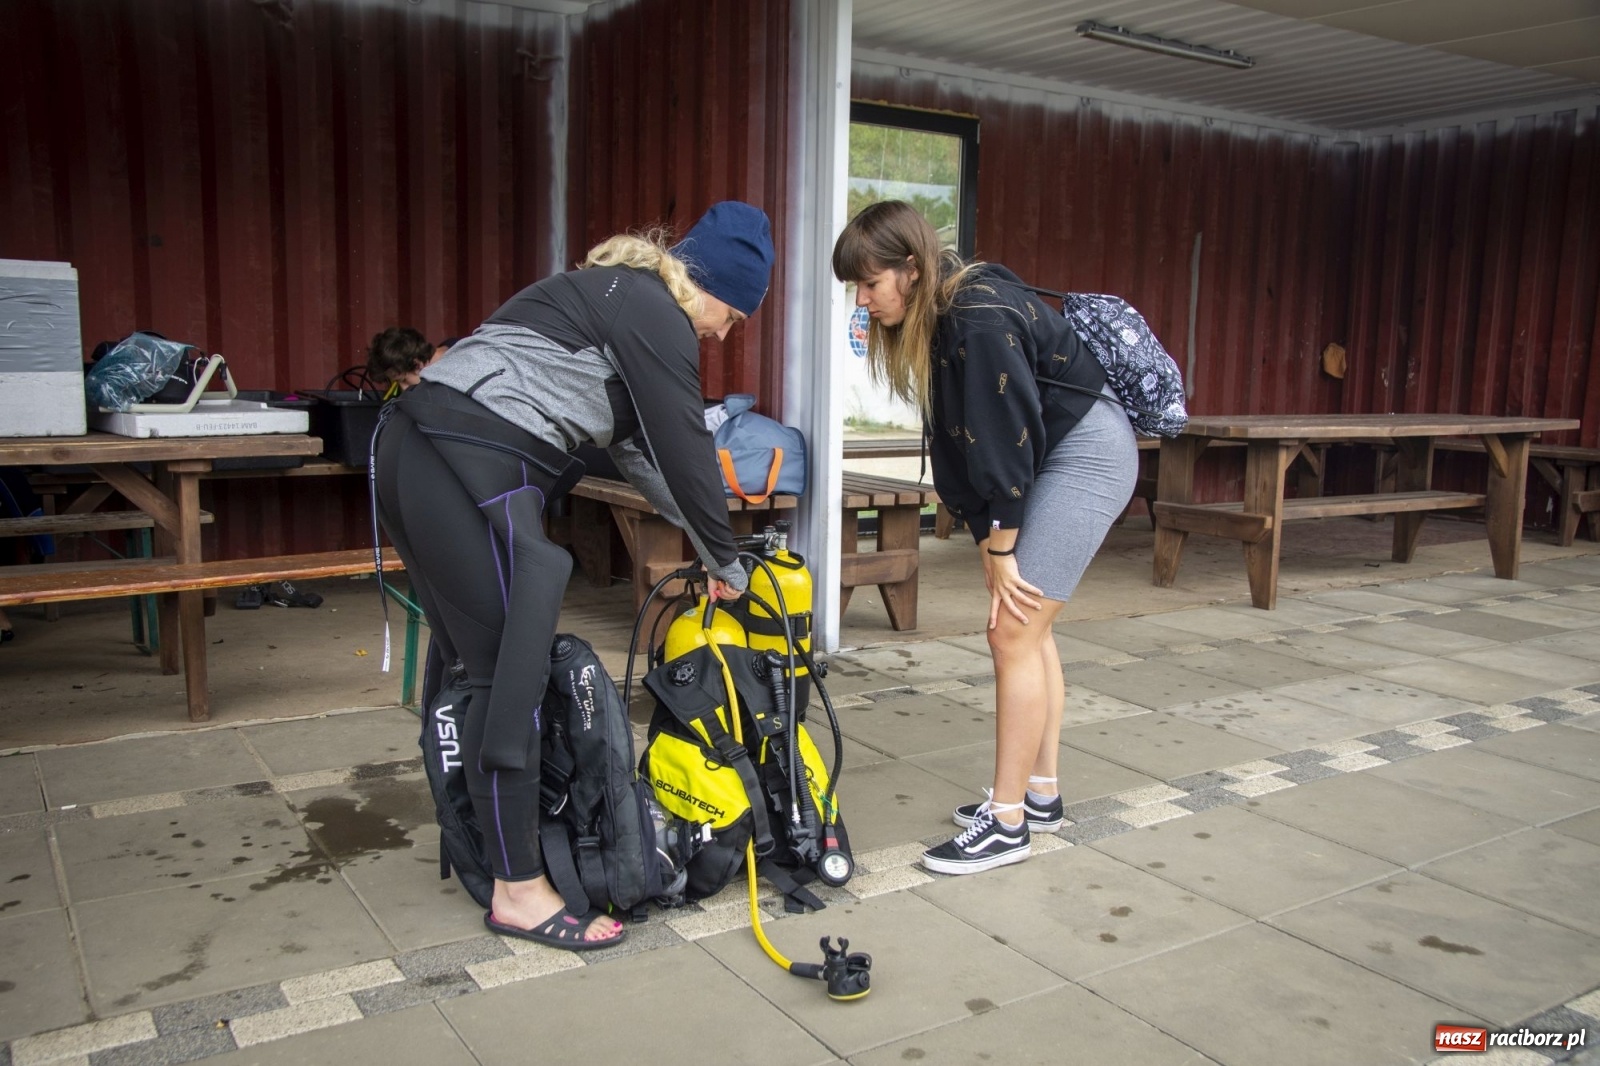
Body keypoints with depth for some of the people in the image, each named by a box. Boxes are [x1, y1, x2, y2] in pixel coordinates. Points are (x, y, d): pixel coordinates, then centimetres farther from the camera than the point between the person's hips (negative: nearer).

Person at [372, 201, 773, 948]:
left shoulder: (616, 294, 26)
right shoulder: (655, 313, -4)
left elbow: (638, 449, 28)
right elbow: (687, 453, -4)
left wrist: (701, 535, 28)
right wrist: (725, 564, 9)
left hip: (412, 446, 10)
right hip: (472, 464, -10)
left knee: (472, 665, 15)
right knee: (512, 676, -5)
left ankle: (478, 839, 27)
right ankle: (519, 893, 5)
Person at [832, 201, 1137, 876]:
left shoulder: (980, 318, -26)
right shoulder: (933, 322, 3)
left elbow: (1005, 439, -24)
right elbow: (958, 440, 4)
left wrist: (1001, 549, -16)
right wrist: (986, 541, 1)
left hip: (1086, 453, -10)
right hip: (1048, 460, 10)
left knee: (1014, 631, -10)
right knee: (1026, 629, 13)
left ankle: (1008, 823, 0)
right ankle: (1040, 794, 26)